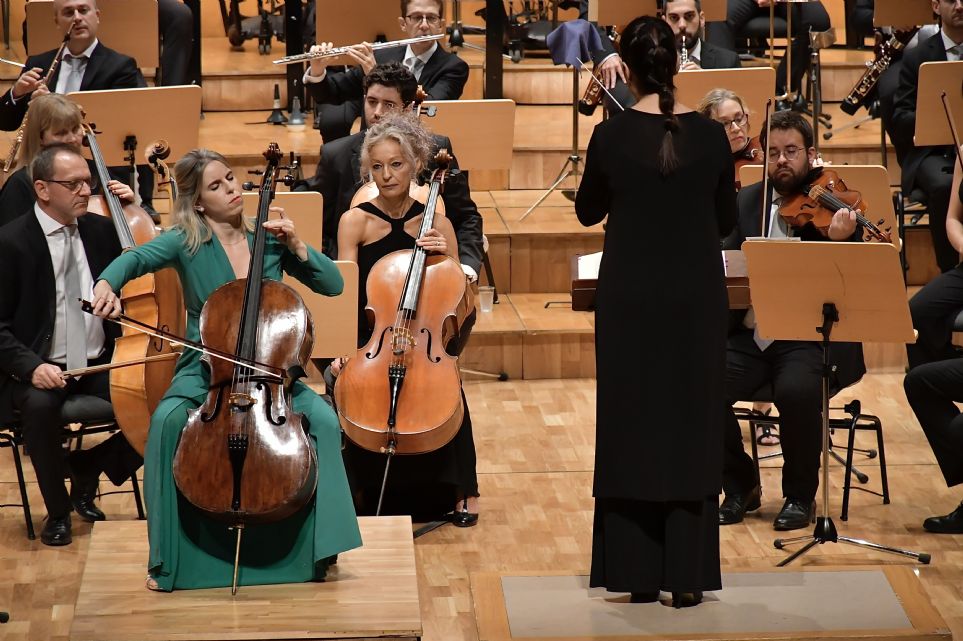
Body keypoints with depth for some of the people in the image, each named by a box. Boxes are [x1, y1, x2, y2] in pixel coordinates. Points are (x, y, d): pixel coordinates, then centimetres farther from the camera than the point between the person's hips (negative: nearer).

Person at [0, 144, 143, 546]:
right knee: (40, 405, -38)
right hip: (41, 370, -4)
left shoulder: (102, 231, 7)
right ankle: (58, 510, -13)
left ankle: (86, 472, 10)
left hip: (99, 365, 5)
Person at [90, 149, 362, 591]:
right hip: (204, 371, -2)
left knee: (324, 419, -26)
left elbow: (333, 285, 5)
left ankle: (316, 544, -11)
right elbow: (136, 258, -21)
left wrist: (295, 244, -8)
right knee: (168, 421, -33)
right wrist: (107, 284, -42)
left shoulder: (269, 241, 6)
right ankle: (167, 557, -20)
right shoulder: (186, 242, -2)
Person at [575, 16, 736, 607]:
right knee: (692, 426, 7)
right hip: (696, 295, 1)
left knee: (631, 424, 8)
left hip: (630, 296, -1)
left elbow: (588, 213, 6)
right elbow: (726, 222, 6)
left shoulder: (611, 136, -9)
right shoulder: (710, 135, -6)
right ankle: (687, 574, 6)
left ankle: (636, 571, 10)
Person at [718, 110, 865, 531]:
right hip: (750, 335, 4)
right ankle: (740, 487, 1)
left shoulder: (834, 207, -1)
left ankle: (801, 496, -9)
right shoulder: (747, 202, 11)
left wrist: (838, 242, -30)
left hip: (811, 338, -4)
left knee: (797, 390, -34)